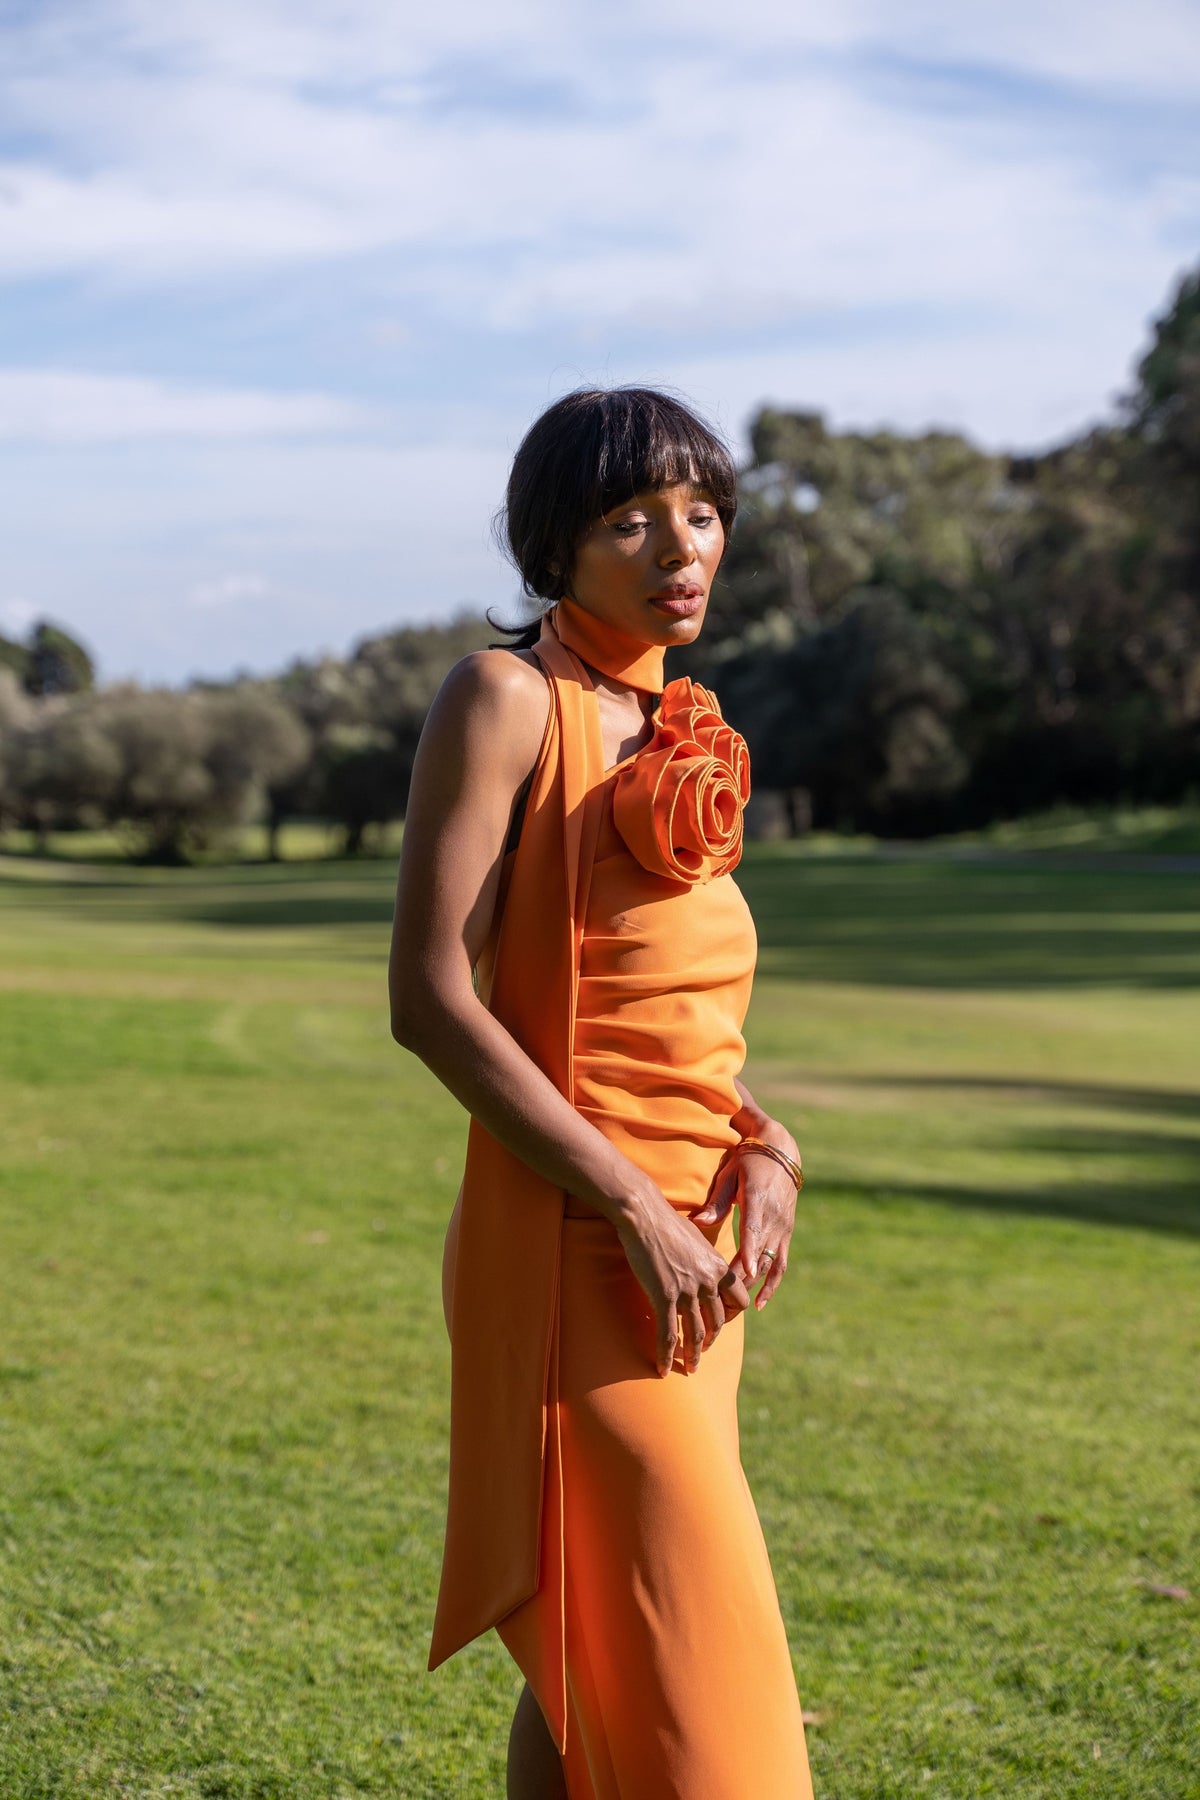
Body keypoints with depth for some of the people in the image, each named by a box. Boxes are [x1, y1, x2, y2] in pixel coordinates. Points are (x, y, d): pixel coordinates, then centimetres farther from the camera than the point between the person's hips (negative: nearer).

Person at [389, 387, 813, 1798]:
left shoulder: (674, 730, 14)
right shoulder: (506, 698, -9)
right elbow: (430, 999, -16)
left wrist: (763, 1145, 1)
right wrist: (634, 1207, -17)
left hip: (695, 1250, 8)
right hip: (572, 1251, -8)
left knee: (596, 1662, 13)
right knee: (689, 1665, -9)